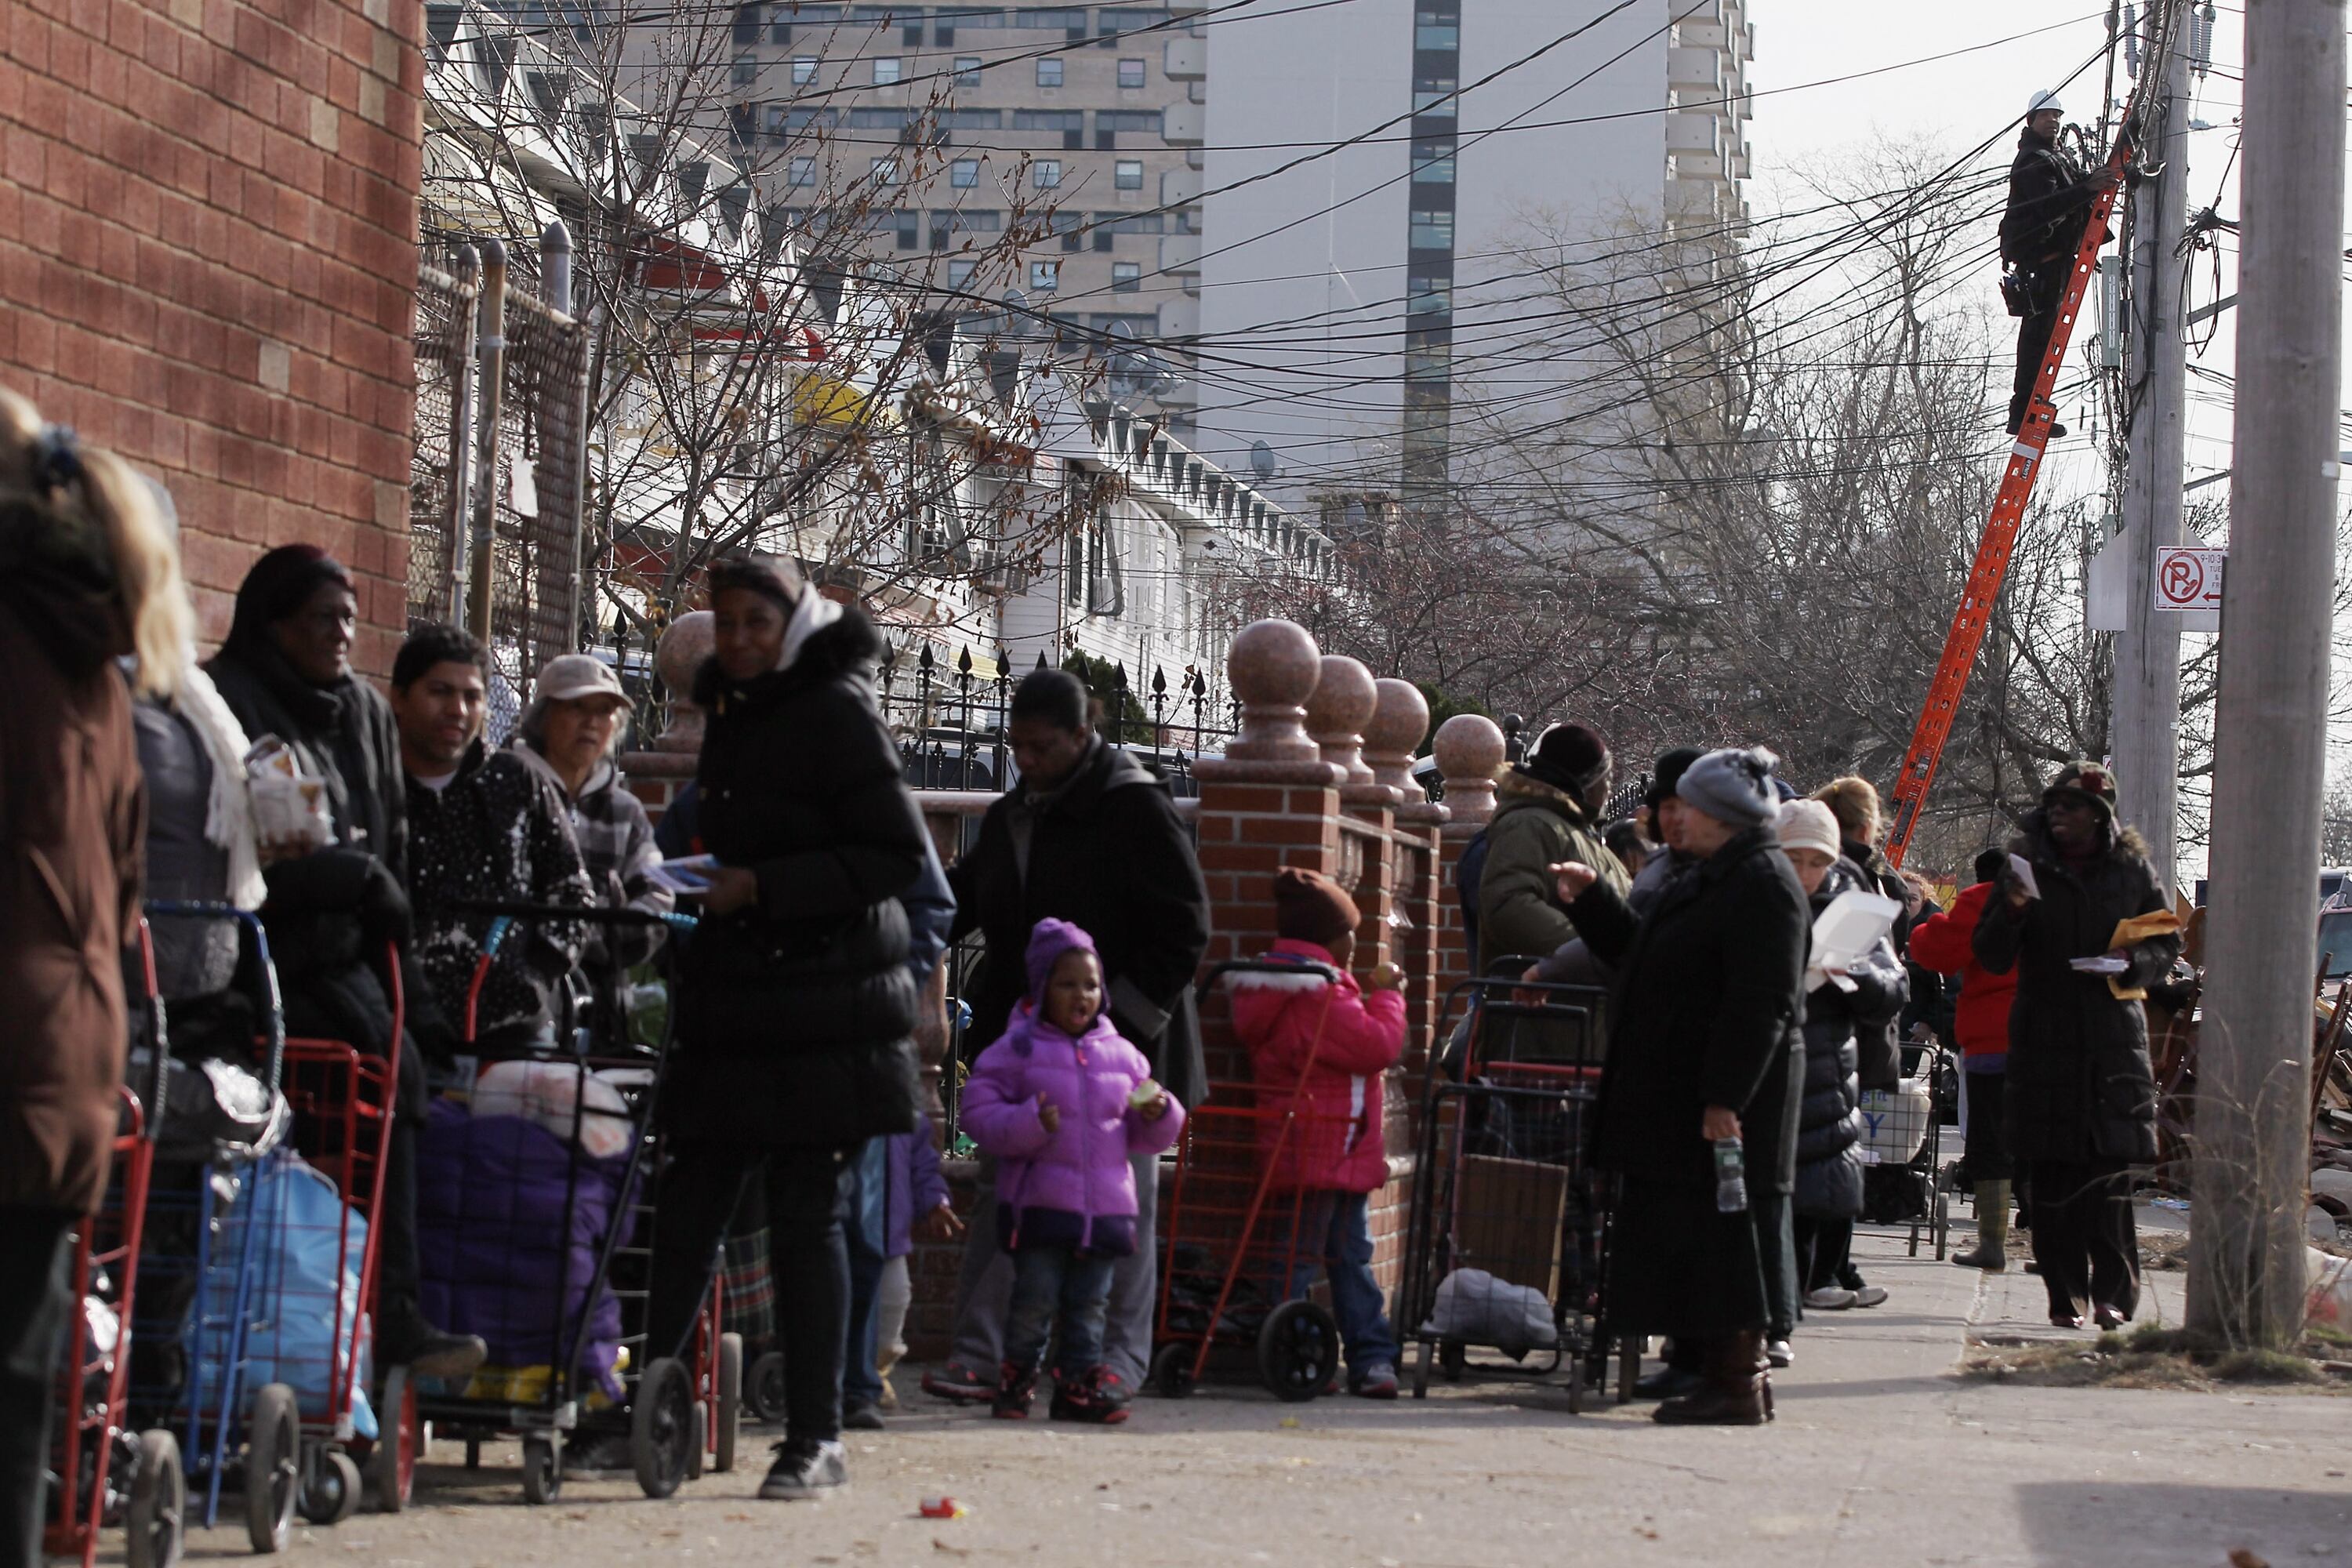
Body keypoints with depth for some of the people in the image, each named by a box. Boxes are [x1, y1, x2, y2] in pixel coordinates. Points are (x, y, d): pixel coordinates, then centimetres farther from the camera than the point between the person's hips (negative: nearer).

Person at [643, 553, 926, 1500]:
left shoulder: (836, 712, -8)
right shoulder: (731, 714, 16)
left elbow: (900, 856, -14)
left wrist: (761, 887, -17)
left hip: (823, 1008, -7)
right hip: (733, 1010, 7)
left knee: (806, 1214, -4)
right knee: (688, 1208, 5)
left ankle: (815, 1438, 3)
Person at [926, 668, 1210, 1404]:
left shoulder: (1136, 810, -9)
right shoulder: (1010, 817, 12)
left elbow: (1183, 930, -10)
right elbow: (960, 901, 24)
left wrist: (1127, 1021, -14)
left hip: (1116, 1046, -6)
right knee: (1002, 1191, 2)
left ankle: (1123, 1350, 12)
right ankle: (978, 1352, 4)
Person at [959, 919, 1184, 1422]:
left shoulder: (1121, 1055, 12)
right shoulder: (1017, 1049, -1)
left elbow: (1144, 1135, 18)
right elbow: (979, 1111, -6)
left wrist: (1158, 1115, -5)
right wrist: (1029, 1123, -20)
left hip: (1106, 1204, 4)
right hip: (1039, 1204, -4)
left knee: (1089, 1304, 6)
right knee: (1036, 1299, -3)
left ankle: (1080, 1384, 13)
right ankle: (1017, 1377, 13)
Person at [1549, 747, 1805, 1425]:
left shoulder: (1763, 883, -14)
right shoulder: (1712, 878, 18)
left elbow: (1762, 1003, -21)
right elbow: (1639, 950, 29)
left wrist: (1726, 1098, -24)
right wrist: (1592, 899, 20)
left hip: (1724, 1101, -10)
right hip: (1675, 1095, 10)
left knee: (1722, 1235, -7)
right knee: (1681, 1236, 11)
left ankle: (1740, 1383, -2)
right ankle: (1714, 1371, 16)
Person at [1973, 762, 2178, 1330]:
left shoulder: (2132, 868, 7)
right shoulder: (2027, 866, 6)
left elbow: (2167, 944, 13)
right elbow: (1992, 958, 3)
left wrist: (2133, 959, -9)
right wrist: (2012, 910, -16)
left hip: (2115, 1037, 0)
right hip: (2043, 1042, 0)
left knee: (2110, 1173, -6)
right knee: (2051, 1178, -2)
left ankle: (2113, 1290, -2)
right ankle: (2066, 1292, 4)